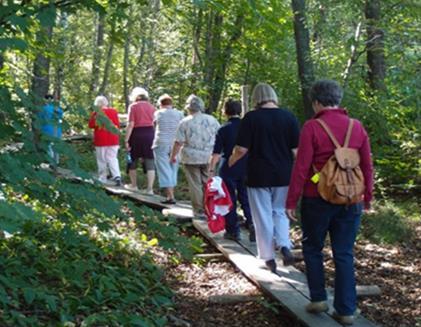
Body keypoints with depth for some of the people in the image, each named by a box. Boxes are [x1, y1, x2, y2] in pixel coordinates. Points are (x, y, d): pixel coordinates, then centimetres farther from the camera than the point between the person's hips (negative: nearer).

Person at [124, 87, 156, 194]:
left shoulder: (133, 106, -5)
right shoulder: (151, 107, 6)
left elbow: (130, 125, -11)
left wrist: (126, 140, -9)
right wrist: (155, 138, 9)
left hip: (137, 134, -3)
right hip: (150, 134, 3)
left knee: (133, 160, 16)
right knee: (150, 162, 3)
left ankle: (133, 185, 27)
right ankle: (150, 188, -2)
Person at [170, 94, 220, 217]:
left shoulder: (185, 122, -7)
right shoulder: (212, 120, 3)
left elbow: (178, 142, -8)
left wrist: (173, 156, 4)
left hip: (191, 158, -3)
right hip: (209, 158, 3)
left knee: (195, 184, 4)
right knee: (207, 183, 12)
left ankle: (199, 211, 7)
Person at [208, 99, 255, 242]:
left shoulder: (223, 129, -8)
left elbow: (216, 153, -11)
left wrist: (211, 169, -5)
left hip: (228, 169, -3)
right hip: (246, 168, 3)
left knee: (230, 200, 7)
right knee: (245, 198, 12)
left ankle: (233, 231, 11)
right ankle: (252, 223, -8)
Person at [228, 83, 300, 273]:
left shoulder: (251, 118, -9)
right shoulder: (289, 117, -1)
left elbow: (241, 149, -11)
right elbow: (296, 149, -1)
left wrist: (231, 161, 8)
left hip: (259, 176, -3)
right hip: (284, 176, 3)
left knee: (263, 217, 7)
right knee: (280, 212, 20)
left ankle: (269, 258, 12)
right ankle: (285, 246, 0)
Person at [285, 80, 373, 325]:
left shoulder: (312, 127, -11)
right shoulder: (357, 127, 2)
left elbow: (301, 168, -12)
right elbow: (368, 166, 5)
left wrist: (292, 202, -5)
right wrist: (368, 196, 17)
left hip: (317, 201, -3)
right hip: (350, 202, 3)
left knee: (313, 249, 16)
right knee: (344, 255, 9)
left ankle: (319, 299, 18)